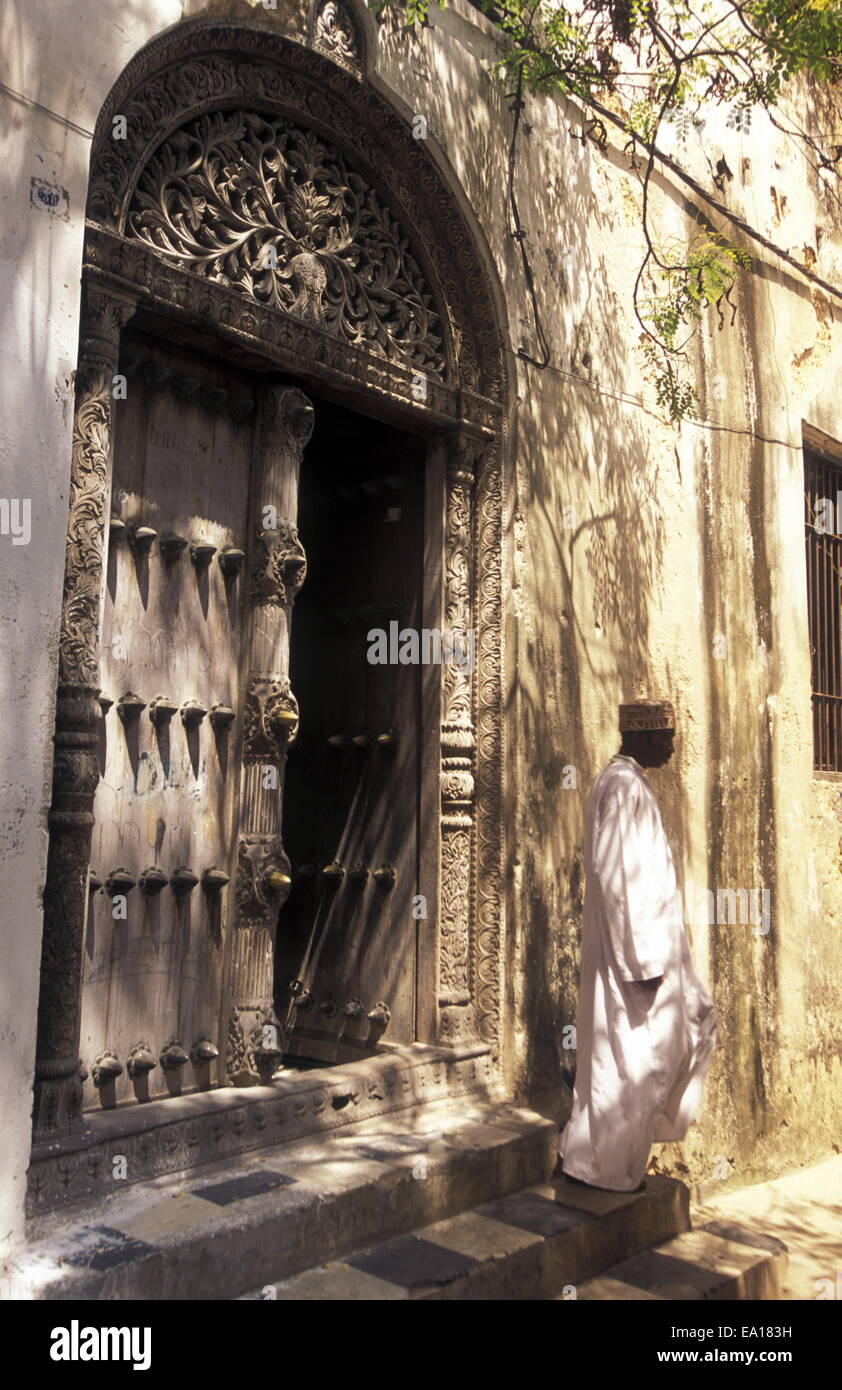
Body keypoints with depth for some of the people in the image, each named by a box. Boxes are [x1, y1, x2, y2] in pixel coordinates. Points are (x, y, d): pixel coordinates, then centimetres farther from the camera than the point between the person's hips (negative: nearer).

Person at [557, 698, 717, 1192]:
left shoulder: (626, 782, 12)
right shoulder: (624, 786, -20)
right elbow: (621, 877, -25)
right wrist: (644, 960, -23)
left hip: (651, 939, 11)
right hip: (634, 944, -11)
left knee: (695, 1023, 18)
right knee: (630, 1055, 1)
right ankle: (604, 1166, 16)